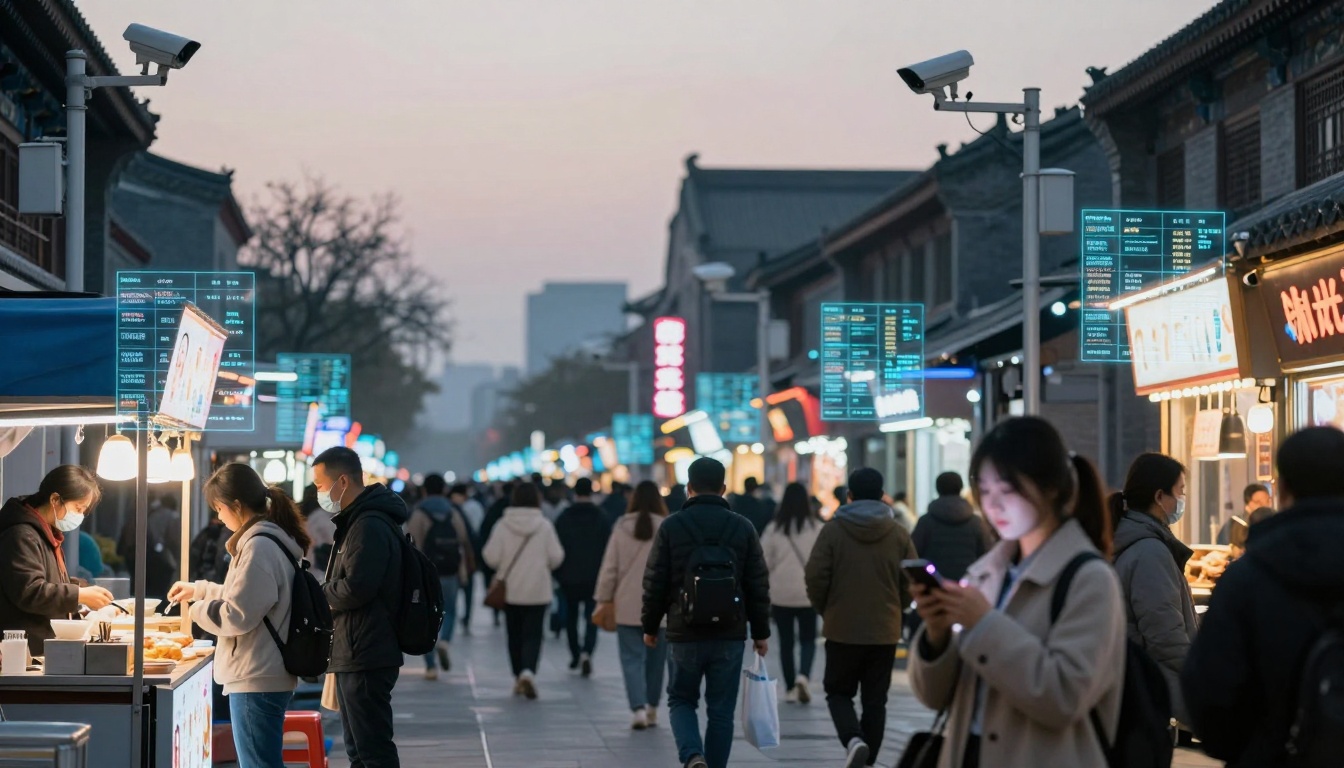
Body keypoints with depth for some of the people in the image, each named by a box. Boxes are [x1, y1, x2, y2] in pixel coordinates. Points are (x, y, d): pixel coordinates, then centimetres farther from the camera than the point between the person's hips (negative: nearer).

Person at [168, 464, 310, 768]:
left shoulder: (259, 546, -19)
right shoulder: (272, 538, 14)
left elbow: (238, 616, -20)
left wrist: (199, 609, -3)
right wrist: (198, 589, 29)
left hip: (256, 678, -11)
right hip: (266, 674, 11)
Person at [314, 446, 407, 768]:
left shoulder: (370, 526, -16)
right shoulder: (356, 521, 18)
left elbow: (354, 588, -24)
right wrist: (325, 595, 2)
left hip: (366, 657, -11)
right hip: (356, 656, 11)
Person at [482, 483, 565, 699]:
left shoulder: (503, 526, -7)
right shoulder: (545, 525, -8)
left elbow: (491, 557, -8)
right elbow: (556, 557, -5)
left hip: (510, 591, 1)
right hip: (538, 592, -1)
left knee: (515, 635, 14)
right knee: (533, 635, 0)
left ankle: (518, 678, 21)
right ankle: (528, 672, -22)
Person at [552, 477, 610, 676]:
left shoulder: (563, 518, -1)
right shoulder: (601, 518, -3)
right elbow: (608, 548, -2)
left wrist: (558, 574, 9)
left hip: (569, 577, 1)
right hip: (594, 576, -1)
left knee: (571, 616, 17)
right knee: (591, 618, -1)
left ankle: (575, 655, 23)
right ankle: (586, 653, -22)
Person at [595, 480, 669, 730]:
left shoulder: (622, 528, -3)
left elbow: (609, 566, 0)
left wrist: (605, 597, 10)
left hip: (628, 606, 0)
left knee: (633, 657, 2)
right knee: (655, 658, 15)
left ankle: (638, 708, -14)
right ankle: (651, 708, 24)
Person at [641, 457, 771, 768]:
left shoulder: (671, 527, -3)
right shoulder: (743, 527, 0)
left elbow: (654, 583, -1)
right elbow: (759, 586, 2)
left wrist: (650, 626, 12)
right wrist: (761, 632, 11)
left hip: (685, 634, -1)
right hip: (730, 636, 1)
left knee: (681, 700, 13)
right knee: (721, 710, 9)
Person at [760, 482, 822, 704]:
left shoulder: (774, 528, -3)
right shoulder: (816, 527, -6)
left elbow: (764, 562, 1)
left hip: (781, 594, 1)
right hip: (808, 593, -1)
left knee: (786, 641, 12)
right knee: (808, 639, 9)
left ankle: (790, 688, 14)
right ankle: (803, 676, -16)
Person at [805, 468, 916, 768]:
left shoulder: (833, 530, -7)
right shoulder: (898, 534, -1)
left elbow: (815, 576, -8)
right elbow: (911, 584, 0)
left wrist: (825, 610, 9)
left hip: (842, 630, -2)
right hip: (885, 631, 2)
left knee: (839, 691, 11)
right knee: (875, 699, 11)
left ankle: (853, 739, -14)